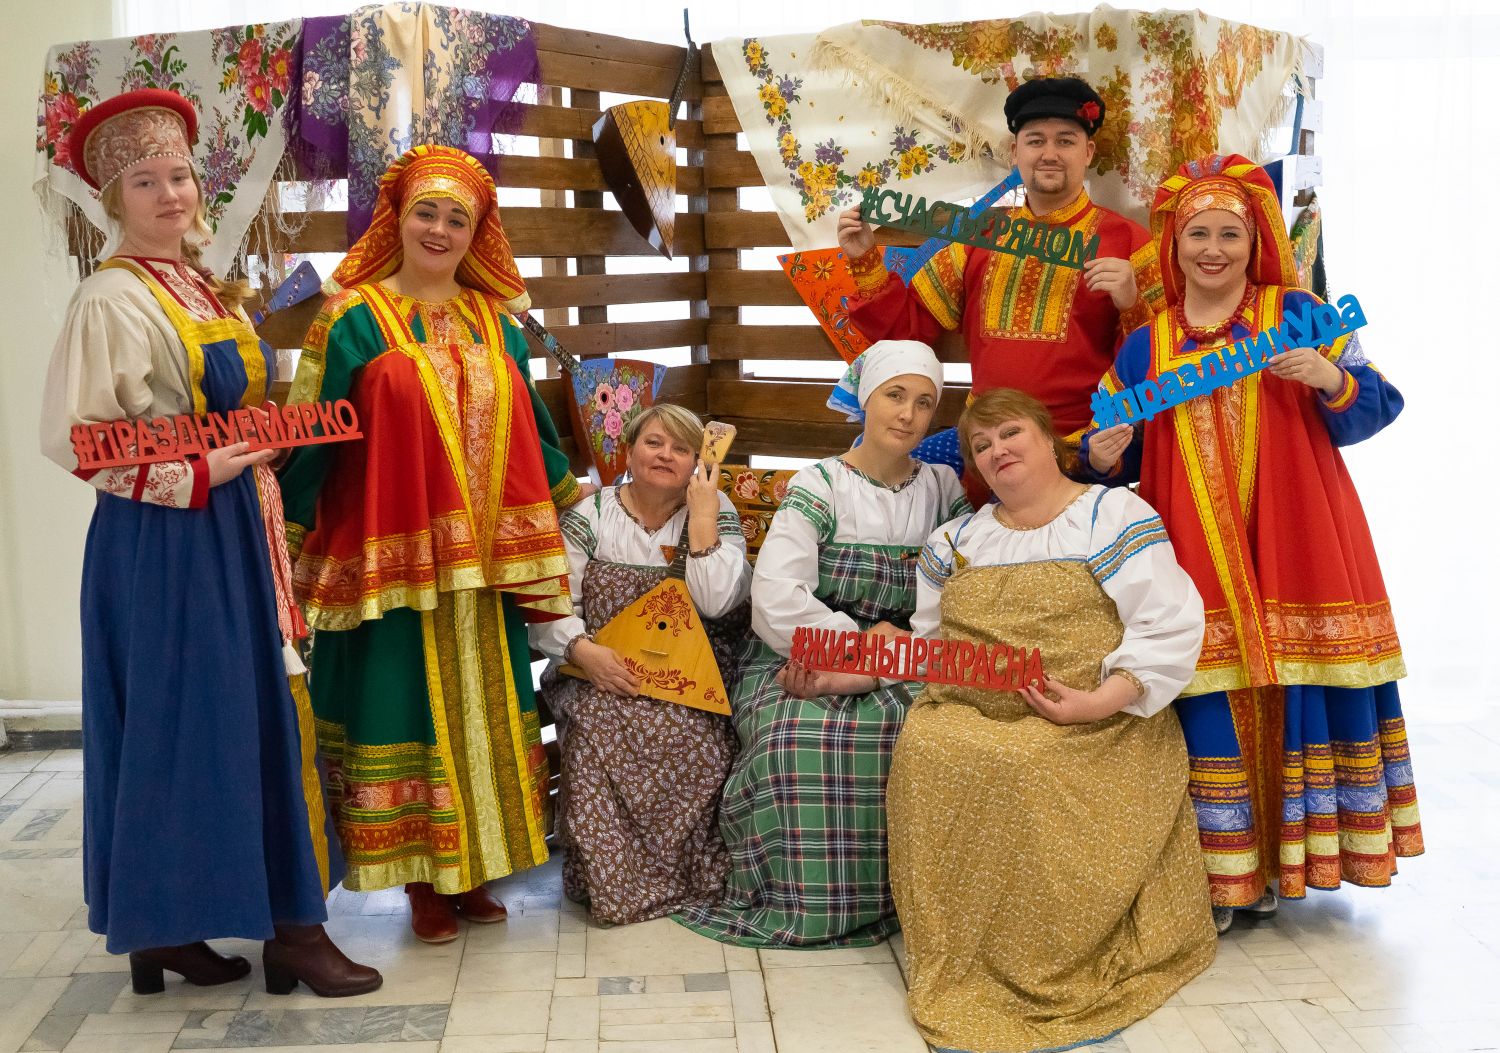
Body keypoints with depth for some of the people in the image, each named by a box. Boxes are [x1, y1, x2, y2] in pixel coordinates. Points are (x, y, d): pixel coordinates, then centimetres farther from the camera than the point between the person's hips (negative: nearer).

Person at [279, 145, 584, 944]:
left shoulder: (495, 322, 11)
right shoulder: (354, 318, -2)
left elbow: (527, 431, 19)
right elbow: (313, 437, -3)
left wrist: (572, 498, 22)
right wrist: (284, 537, -6)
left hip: (483, 558, 5)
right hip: (392, 558, -4)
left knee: (482, 703, 10)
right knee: (406, 705, 1)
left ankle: (471, 867, 23)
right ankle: (422, 881, 14)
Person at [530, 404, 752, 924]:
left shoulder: (716, 514, 3)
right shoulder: (589, 518, 3)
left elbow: (715, 603, -12)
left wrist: (702, 514, -15)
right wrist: (583, 650, -21)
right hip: (600, 671, 1)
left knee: (689, 737, -31)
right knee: (600, 728, -31)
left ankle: (694, 874, -7)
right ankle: (612, 881, -14)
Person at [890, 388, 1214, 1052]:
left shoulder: (1116, 517, 2)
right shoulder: (958, 540, 21)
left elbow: (1171, 629, -7)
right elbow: (925, 639, 22)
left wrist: (1100, 701, -20)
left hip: (1093, 725, -4)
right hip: (970, 712, 5)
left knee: (1025, 766, -34)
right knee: (922, 748, -26)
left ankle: (1048, 959, -14)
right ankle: (955, 954, -10)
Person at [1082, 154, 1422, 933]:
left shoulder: (1297, 314, 5)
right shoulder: (1144, 348, 10)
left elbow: (1376, 409, 2)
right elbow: (1119, 459, 15)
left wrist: (1332, 380, -18)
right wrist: (1104, 457, -8)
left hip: (1292, 546, -1)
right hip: (1196, 553, 1)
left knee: (1293, 687, 0)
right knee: (1210, 705, -1)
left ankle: (1286, 854, 17)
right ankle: (1224, 870, 10)